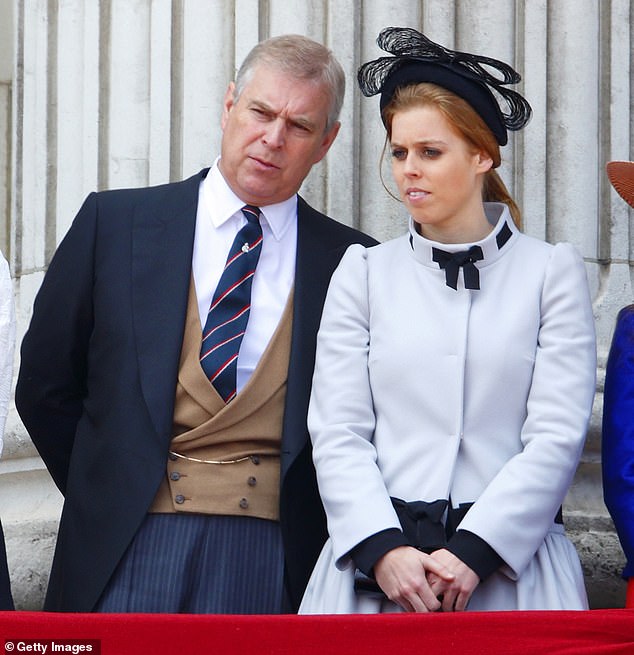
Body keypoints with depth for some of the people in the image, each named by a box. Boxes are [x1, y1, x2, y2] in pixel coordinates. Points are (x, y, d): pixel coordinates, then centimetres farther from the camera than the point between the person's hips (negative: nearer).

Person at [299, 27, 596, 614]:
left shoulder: (552, 272, 4)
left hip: (511, 564, -1)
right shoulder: (363, 273, 9)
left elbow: (557, 436, -4)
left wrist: (473, 552, -14)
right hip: (373, 564, 1)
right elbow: (338, 433, 2)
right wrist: (383, 549, -13)